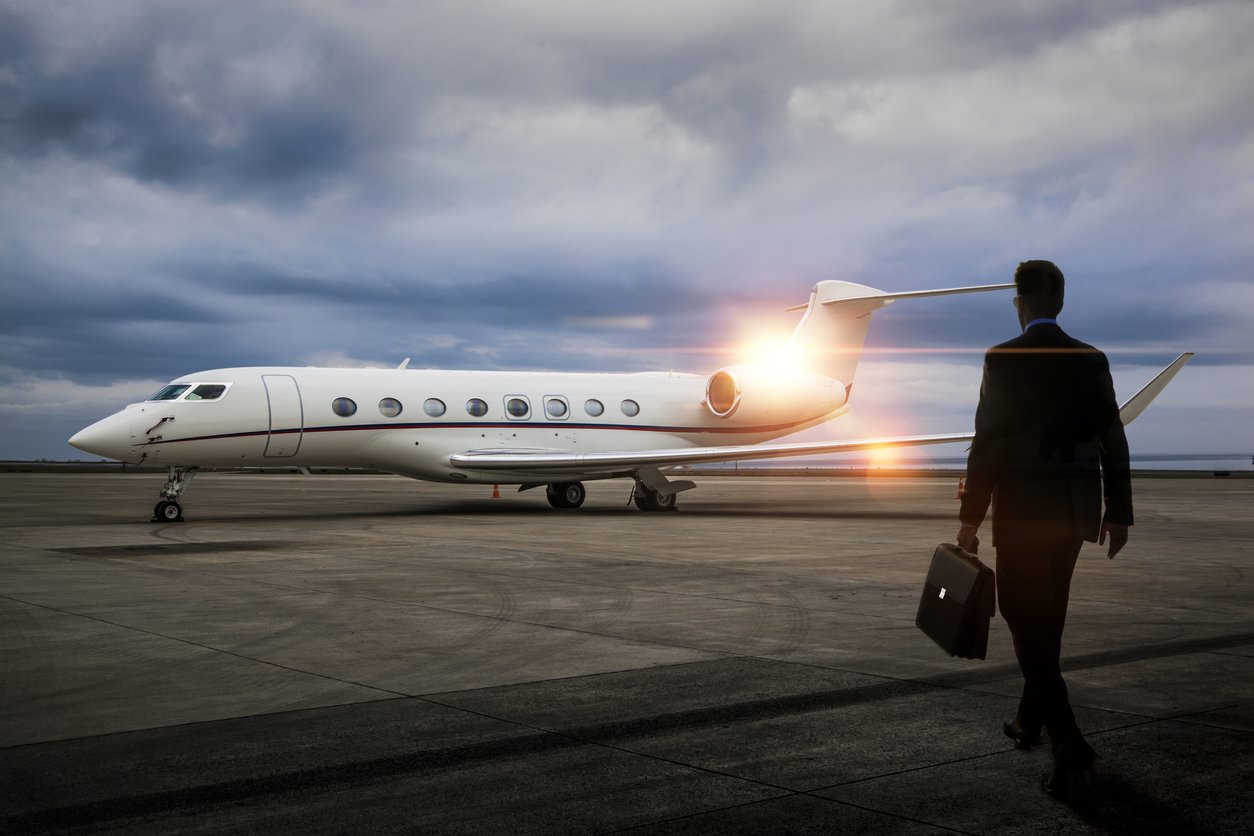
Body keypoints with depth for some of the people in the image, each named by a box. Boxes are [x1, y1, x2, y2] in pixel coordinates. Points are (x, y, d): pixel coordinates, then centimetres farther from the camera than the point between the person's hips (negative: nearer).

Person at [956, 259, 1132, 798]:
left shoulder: (1002, 359, -9)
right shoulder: (1091, 360, 4)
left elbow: (987, 442, -13)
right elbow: (1113, 440, 5)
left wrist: (970, 517, -7)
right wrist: (1118, 512, 12)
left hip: (1023, 508, -5)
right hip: (1075, 509, 5)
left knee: (1023, 617, -1)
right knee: (1047, 616, 20)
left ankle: (1068, 741, -13)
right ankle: (1031, 719, 34)